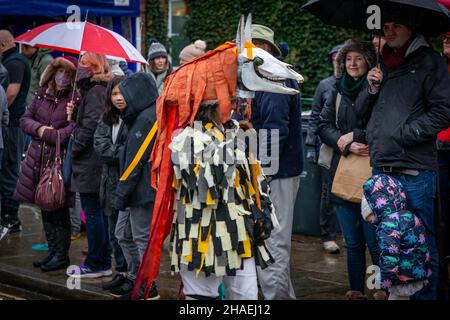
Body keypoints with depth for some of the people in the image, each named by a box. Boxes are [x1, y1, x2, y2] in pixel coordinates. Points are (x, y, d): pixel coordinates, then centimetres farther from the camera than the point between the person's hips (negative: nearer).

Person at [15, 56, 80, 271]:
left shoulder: (76, 99, -12)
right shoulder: (42, 94, 8)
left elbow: (74, 130, -21)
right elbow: (25, 119, 10)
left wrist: (46, 134, -13)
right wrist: (39, 128, -10)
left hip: (61, 160, -6)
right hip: (38, 160, 6)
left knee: (59, 209, 1)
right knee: (45, 207, 15)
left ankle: (62, 255, 14)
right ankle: (53, 250, 27)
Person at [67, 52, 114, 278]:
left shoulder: (94, 92, -15)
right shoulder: (104, 89, 14)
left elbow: (90, 126, -21)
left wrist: (75, 149, -11)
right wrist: (74, 114, 6)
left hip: (90, 164, -10)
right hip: (102, 164, 10)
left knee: (92, 213, -3)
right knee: (102, 213, 15)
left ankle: (94, 264, 2)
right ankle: (104, 262, 22)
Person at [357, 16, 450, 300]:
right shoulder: (381, 65, 18)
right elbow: (362, 113, 22)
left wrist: (404, 134, -11)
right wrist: (372, 90, 3)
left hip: (415, 170, -6)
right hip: (382, 168, 6)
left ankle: (426, 295, 5)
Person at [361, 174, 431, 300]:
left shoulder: (388, 225, -17)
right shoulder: (410, 216, 13)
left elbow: (389, 257, -25)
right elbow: (423, 249, 19)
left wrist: (385, 280, -18)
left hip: (403, 280, -9)